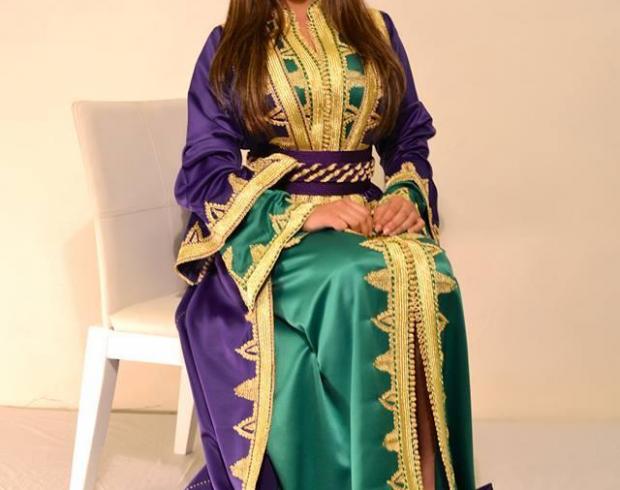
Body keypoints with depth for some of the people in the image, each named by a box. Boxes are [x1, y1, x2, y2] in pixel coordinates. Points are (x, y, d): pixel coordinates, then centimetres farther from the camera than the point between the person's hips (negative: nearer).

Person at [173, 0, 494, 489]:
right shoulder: (227, 45, 6)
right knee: (364, 282, -36)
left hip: (367, 219, 3)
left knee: (429, 279, -33)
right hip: (268, 226, -2)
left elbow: (410, 139, 16)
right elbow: (205, 172, -1)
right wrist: (303, 212, -17)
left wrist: (406, 196, -8)